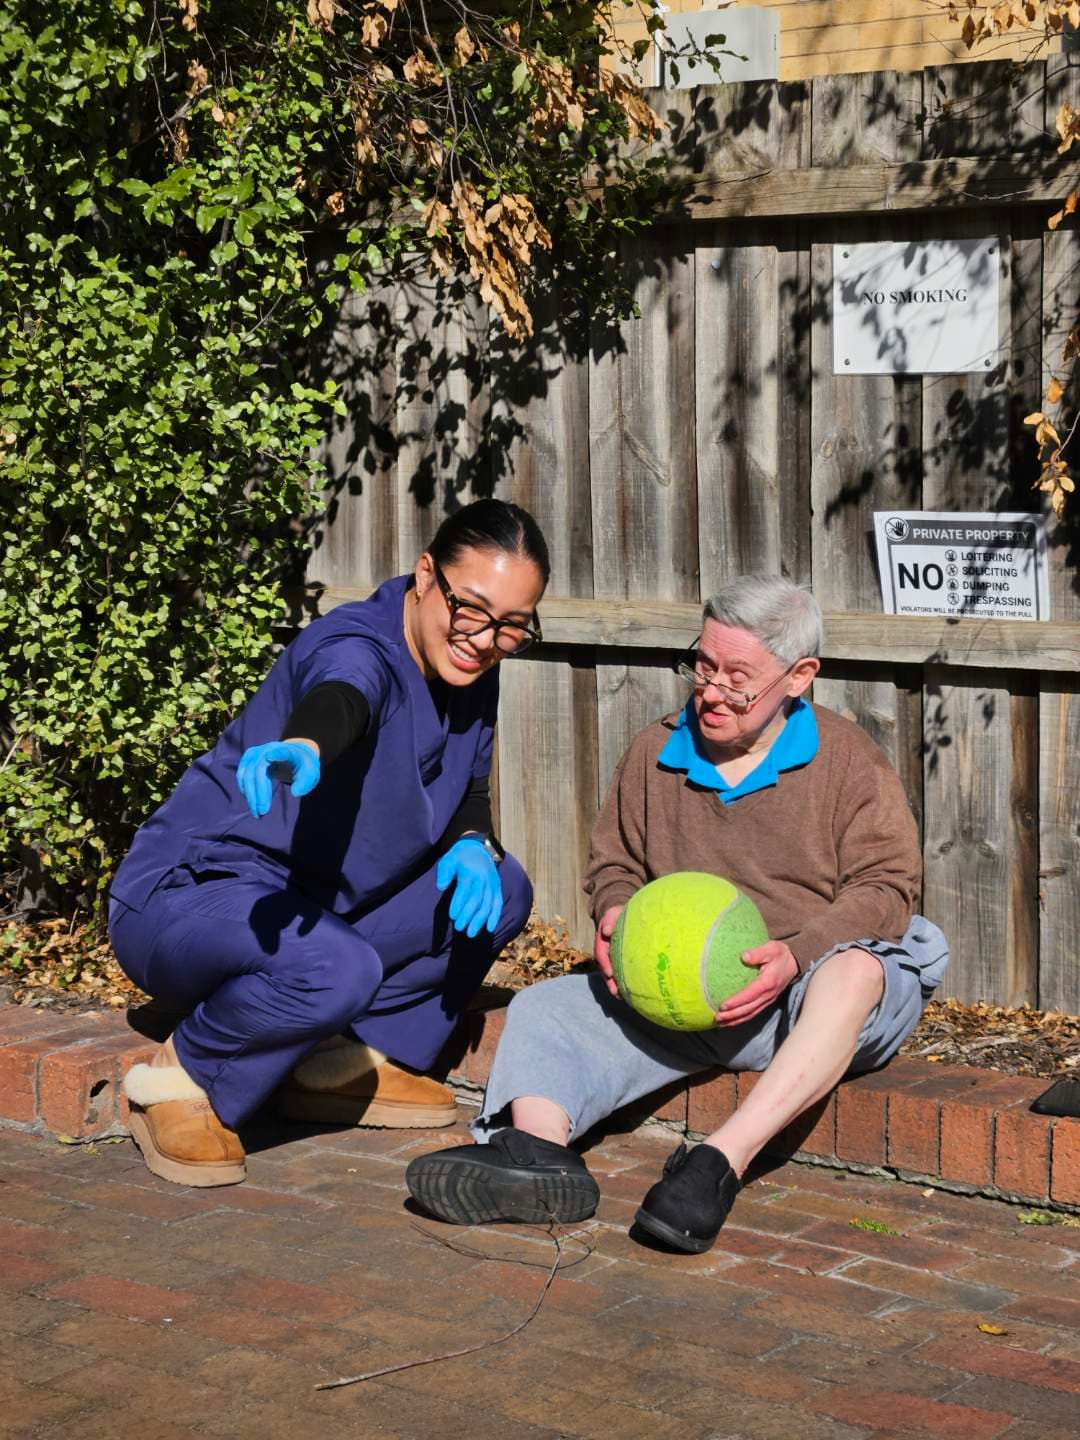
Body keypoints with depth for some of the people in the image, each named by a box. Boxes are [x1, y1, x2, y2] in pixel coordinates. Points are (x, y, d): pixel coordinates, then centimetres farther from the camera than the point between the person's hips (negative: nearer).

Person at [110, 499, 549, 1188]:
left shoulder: (471, 677, 2)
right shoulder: (358, 649, -24)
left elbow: (472, 791, 15)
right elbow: (341, 695, -49)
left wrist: (472, 844, -10)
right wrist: (302, 746, -73)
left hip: (309, 907, 9)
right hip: (186, 897, -9)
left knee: (501, 890, 1)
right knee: (338, 970, -38)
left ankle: (343, 1064, 4)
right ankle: (184, 1080, -10)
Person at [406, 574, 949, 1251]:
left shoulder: (849, 760, 0)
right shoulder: (655, 753, 11)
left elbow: (884, 886, -6)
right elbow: (615, 861, 24)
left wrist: (797, 955, -23)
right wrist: (617, 914, -2)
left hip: (802, 993, -4)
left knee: (855, 970, -40)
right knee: (544, 1009, -13)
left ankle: (723, 1161, -53)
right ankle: (538, 1147, -45)